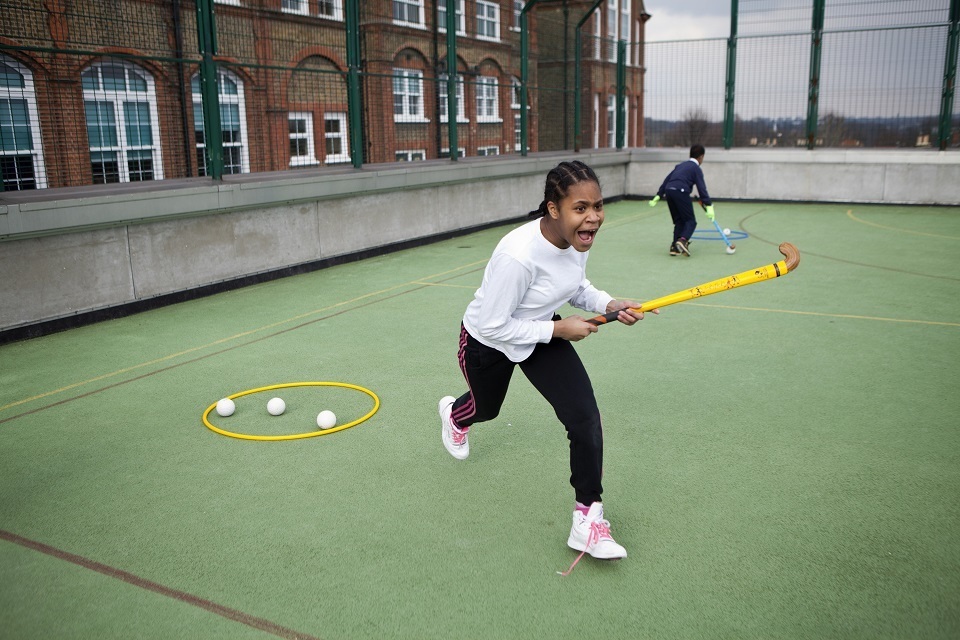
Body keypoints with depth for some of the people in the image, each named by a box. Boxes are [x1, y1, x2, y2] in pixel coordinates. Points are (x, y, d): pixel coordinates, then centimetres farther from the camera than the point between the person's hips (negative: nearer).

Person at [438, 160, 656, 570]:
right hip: (488, 342, -4)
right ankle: (454, 414, 67)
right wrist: (559, 330, -29)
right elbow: (493, 327, -31)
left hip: (543, 332, 5)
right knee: (486, 409, 26)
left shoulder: (578, 237, -19)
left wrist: (609, 305, -15)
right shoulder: (518, 255, -41)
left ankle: (588, 520, 2)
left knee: (585, 417, -13)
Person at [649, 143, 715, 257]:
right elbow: (701, 188, -4)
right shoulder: (696, 168, 7)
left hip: (669, 191, 7)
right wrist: (709, 206, -9)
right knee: (690, 221, -1)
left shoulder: (681, 165, 28)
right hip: (680, 192, -7)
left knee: (679, 221, 16)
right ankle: (683, 240, -27)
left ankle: (675, 247, 10)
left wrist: (658, 196, 29)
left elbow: (667, 179, 26)